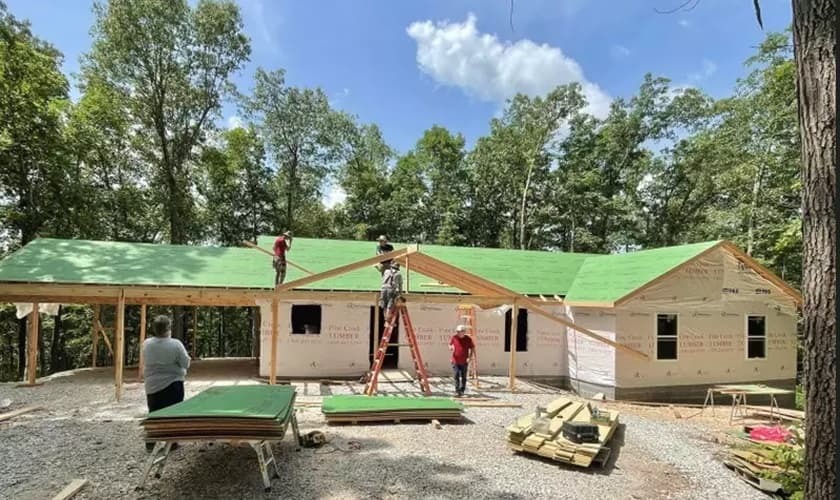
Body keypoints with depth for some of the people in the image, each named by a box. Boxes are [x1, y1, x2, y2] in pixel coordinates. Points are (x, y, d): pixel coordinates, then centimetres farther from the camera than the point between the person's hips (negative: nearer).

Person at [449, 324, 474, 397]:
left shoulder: (468, 339, -4)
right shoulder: (454, 337, -2)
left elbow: (472, 348, 4)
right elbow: (450, 344, 14)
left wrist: (469, 357, -8)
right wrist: (450, 347, -9)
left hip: (464, 361, 0)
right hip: (455, 361, 0)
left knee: (463, 377, 10)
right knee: (456, 376, -7)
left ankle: (462, 391, 26)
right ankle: (457, 391, -3)